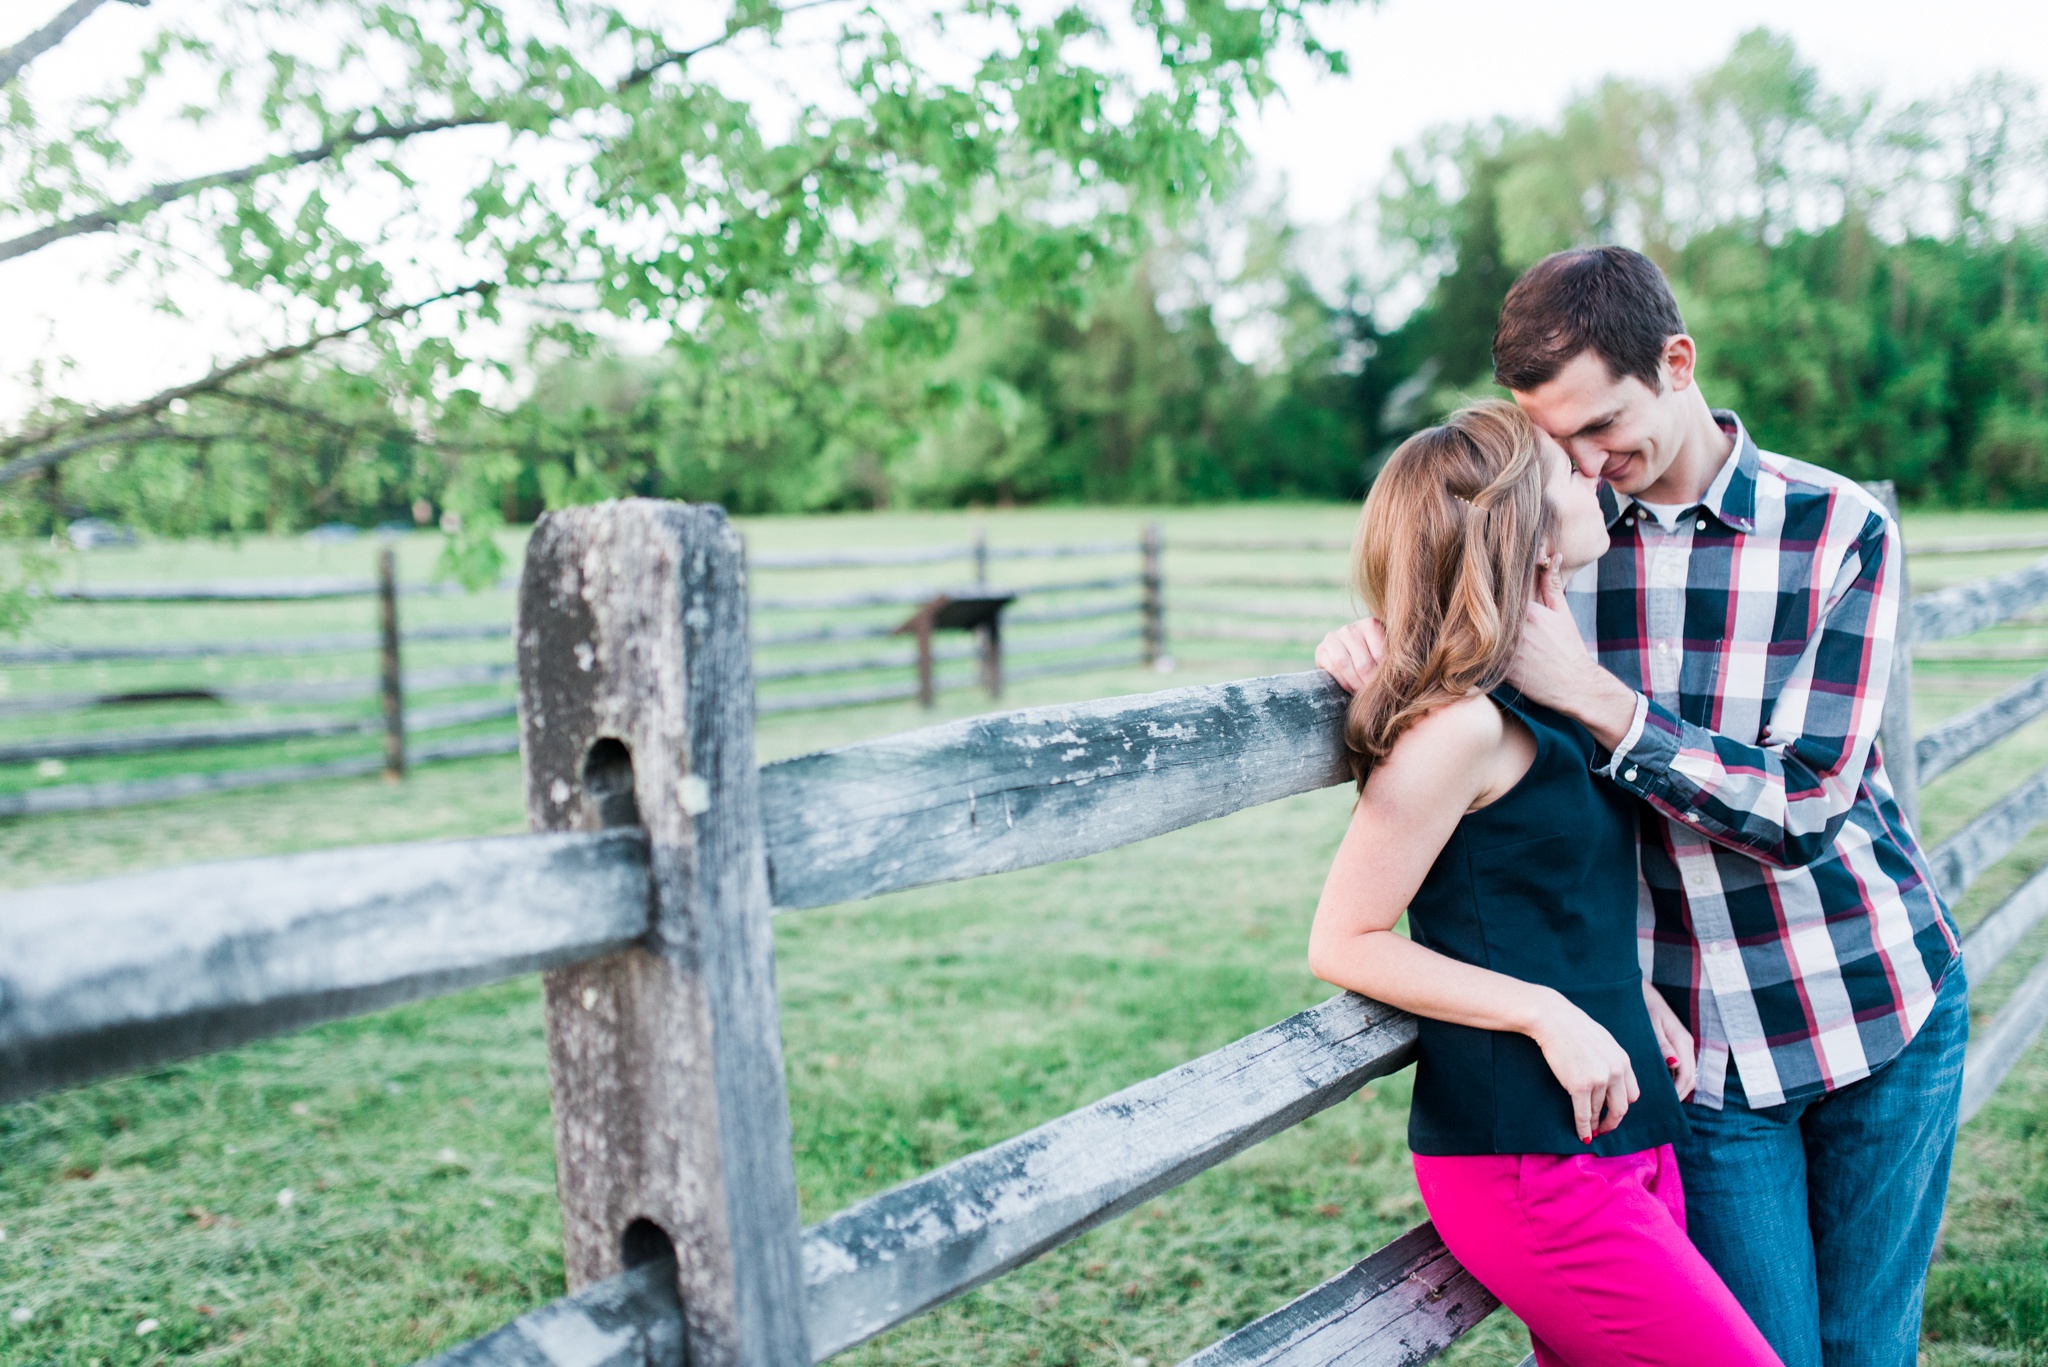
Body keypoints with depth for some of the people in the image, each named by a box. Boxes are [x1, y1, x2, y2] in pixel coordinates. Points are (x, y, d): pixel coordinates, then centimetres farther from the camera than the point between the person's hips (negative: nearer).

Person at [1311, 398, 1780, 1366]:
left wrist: (1633, 992, 7)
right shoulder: (1465, 723, -18)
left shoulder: (1549, 695, 10)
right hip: (1527, 1162, -9)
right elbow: (1344, 943, -15)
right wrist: (1549, 1014, -17)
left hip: (1622, 1132, 9)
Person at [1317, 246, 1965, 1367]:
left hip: (1880, 1009, 0)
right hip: (1697, 1046, 0)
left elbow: (1803, 805, -17)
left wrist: (1594, 696, -27)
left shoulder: (1838, 528, -10)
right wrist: (1369, 643, -19)